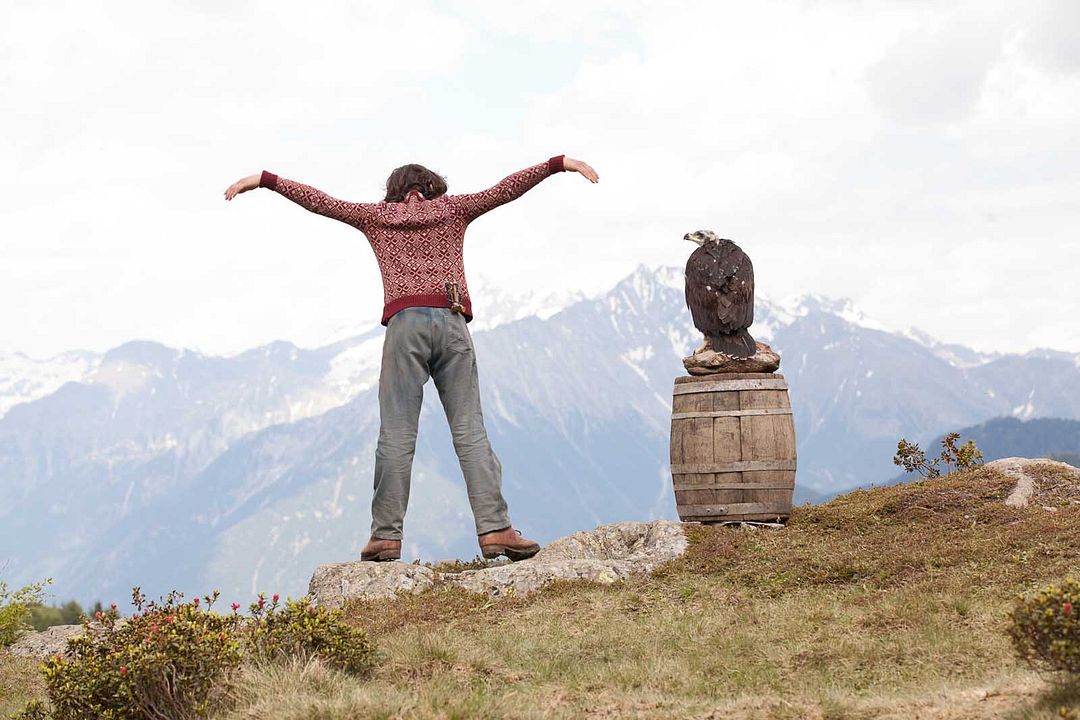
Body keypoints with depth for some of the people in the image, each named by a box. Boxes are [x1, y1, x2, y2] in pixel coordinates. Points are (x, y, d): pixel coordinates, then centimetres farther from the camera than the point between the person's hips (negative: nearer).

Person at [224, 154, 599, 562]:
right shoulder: (451, 209, 17)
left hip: (405, 322, 0)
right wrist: (561, 163, 17)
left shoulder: (378, 215, 18)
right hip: (452, 322, 0)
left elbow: (319, 201, 18)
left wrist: (263, 180, 24)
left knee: (397, 433, -3)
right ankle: (494, 529, -11)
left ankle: (387, 535, -7)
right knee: (470, 430, -3)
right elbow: (507, 189, 14)